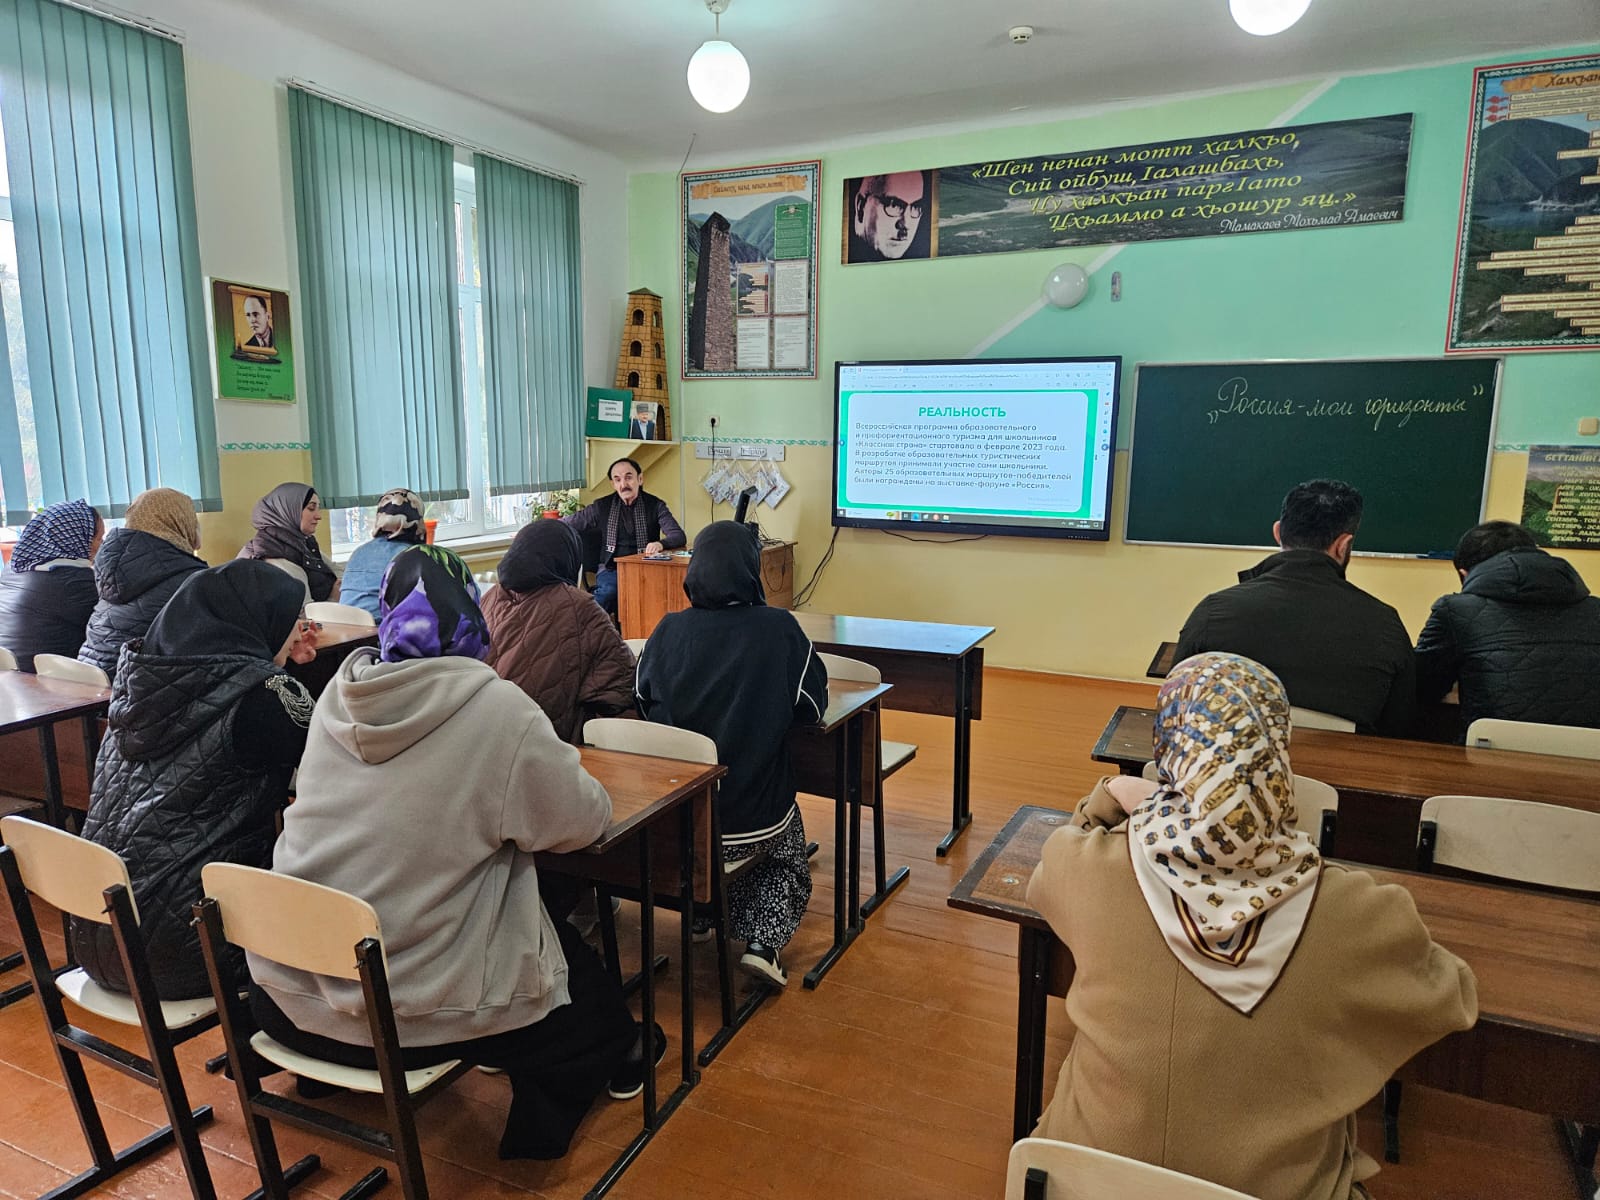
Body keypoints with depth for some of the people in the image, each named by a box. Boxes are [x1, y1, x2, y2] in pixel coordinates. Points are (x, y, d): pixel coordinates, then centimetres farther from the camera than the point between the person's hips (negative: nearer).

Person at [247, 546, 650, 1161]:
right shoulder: (498, 709, -19)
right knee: (588, 978, 20)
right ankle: (540, 1125, 39)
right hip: (416, 1017, -5)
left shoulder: (337, 695, -2)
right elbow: (582, 821, -9)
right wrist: (559, 764, 10)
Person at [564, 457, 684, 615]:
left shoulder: (655, 505, 5)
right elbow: (569, 523, 19)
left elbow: (679, 536, -6)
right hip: (611, 569, 1)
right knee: (608, 591, -34)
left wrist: (660, 544, -28)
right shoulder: (602, 506, 9)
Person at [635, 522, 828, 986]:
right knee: (788, 861, 29)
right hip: (753, 817, -3)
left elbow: (642, 704, 5)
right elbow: (813, 706, -4)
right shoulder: (780, 630, -15)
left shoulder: (668, 630, -9)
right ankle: (761, 943, 9)